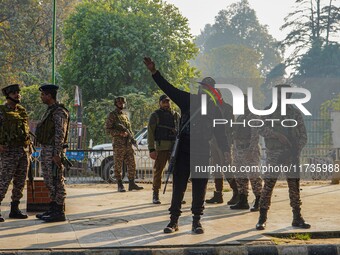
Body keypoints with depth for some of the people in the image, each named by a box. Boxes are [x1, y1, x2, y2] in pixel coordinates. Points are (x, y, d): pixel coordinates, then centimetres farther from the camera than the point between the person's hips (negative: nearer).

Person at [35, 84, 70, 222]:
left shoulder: (59, 112, -15)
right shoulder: (50, 110, 17)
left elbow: (60, 134, -20)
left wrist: (56, 154, -24)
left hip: (54, 150, -10)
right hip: (45, 149, 10)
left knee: (56, 181, -7)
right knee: (49, 181, 14)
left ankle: (59, 212, -4)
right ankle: (53, 208, 23)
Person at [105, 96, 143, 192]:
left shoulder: (125, 115, 18)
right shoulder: (112, 115, -2)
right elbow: (108, 129, -8)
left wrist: (131, 137, 7)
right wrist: (120, 133, -19)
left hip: (128, 144, 6)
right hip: (118, 144, -6)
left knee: (131, 164, 4)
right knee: (118, 165, -2)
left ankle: (132, 184, 10)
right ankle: (120, 185, 3)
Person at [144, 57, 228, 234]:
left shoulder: (214, 109, 7)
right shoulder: (187, 100, 6)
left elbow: (220, 133, 7)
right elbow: (168, 88, 2)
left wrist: (226, 152, 1)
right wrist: (154, 72, -7)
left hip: (202, 153, 0)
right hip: (183, 151, 0)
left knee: (199, 187, 2)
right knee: (178, 185, 1)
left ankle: (197, 220, 10)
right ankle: (174, 220, 6)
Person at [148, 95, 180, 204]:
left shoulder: (176, 115, 15)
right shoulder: (155, 115, 3)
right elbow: (150, 133, -2)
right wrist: (151, 149, -11)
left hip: (175, 147, 4)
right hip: (161, 147, -3)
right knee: (158, 170, -2)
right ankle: (155, 195, 6)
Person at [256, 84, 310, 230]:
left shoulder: (295, 113, 13)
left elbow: (303, 135, 12)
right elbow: (261, 129, -6)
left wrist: (297, 150, -3)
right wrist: (277, 134, -19)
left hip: (292, 154, 3)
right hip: (274, 153, -3)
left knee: (294, 186, 4)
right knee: (268, 185, -7)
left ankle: (297, 218, 13)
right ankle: (262, 219, -1)